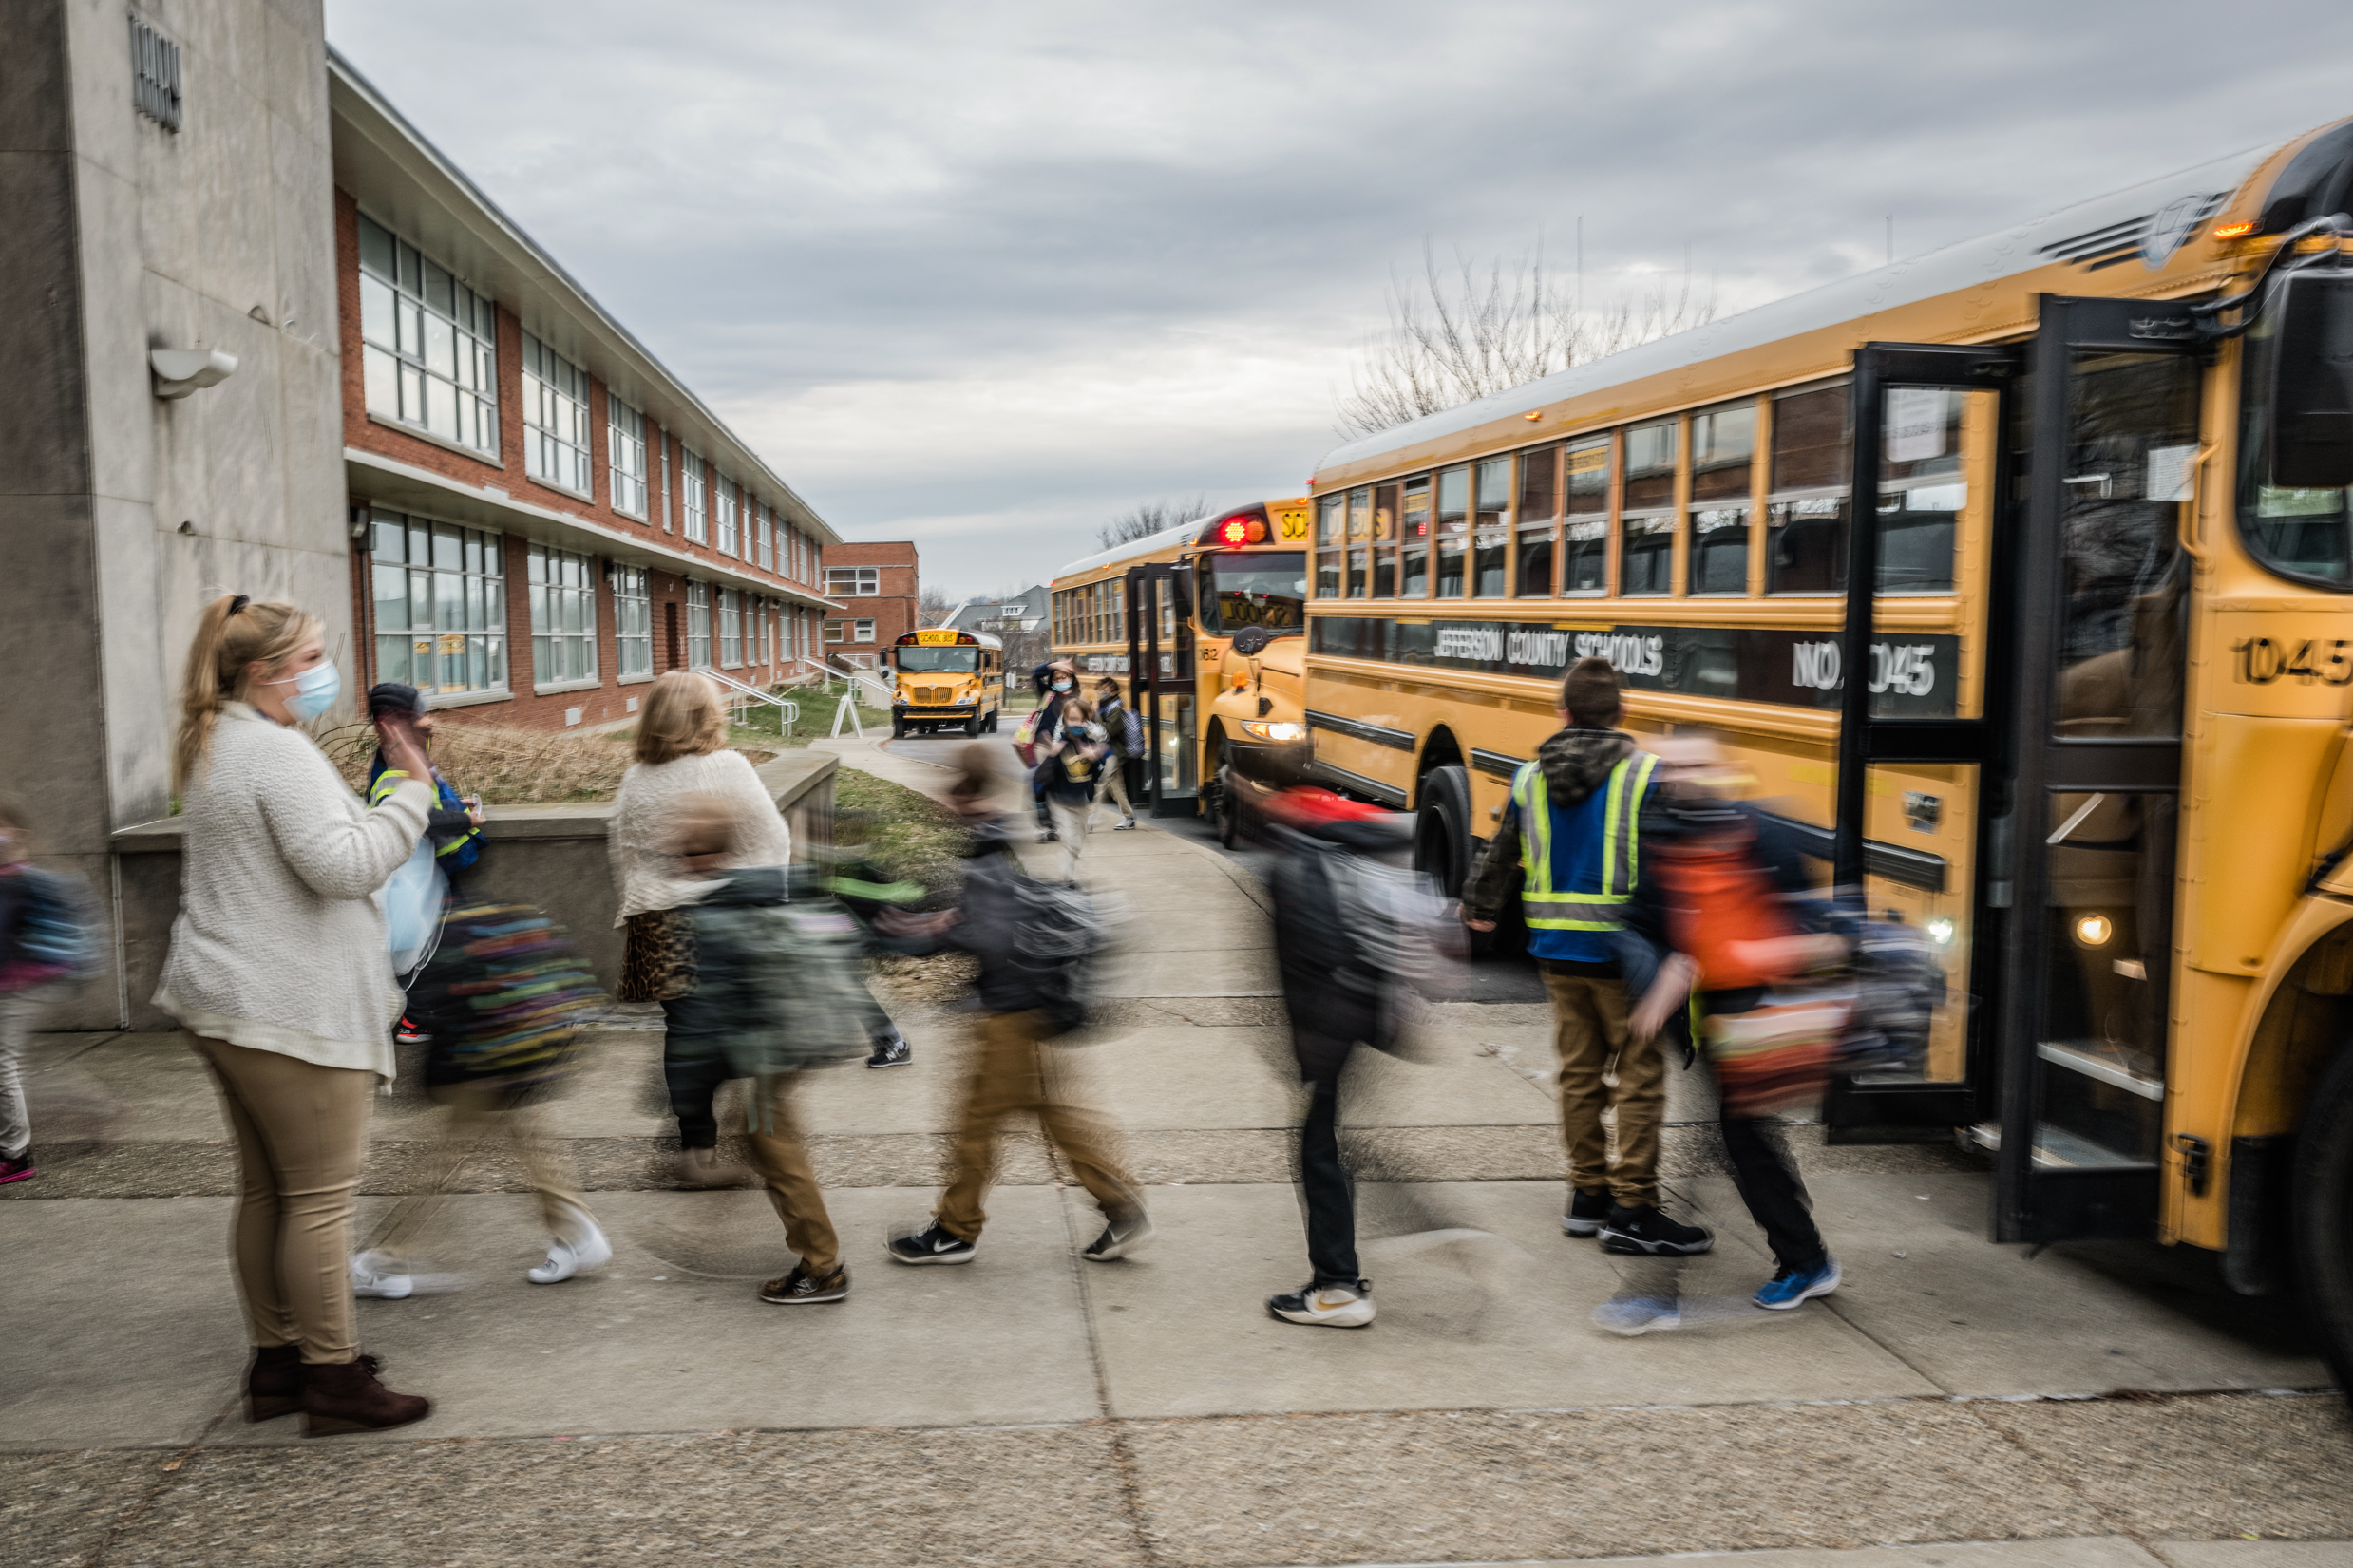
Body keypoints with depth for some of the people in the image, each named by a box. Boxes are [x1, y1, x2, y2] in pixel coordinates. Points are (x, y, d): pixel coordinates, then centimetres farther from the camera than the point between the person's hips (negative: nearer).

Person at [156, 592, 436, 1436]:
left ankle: (276, 1362, 24)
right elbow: (342, 864, -24)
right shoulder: (278, 752, -16)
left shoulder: (215, 749, 19)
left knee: (266, 1191, 15)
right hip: (292, 1013, -11)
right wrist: (413, 791, -16)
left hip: (230, 1007, 11)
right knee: (322, 1196, -5)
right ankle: (335, 1380, 1)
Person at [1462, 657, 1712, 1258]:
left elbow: (1501, 854, 14)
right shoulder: (1646, 775, -10)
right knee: (1639, 1078, 3)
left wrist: (1478, 908, 29)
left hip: (1557, 952, 5)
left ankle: (1587, 1194, 23)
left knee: (1580, 1072, 15)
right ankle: (1632, 1211, 5)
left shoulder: (1529, 779, 4)